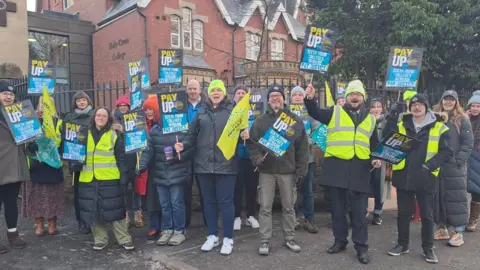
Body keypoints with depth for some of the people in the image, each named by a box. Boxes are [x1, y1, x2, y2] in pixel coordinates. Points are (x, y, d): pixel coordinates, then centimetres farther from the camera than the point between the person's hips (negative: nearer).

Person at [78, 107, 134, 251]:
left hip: (110, 179, -3)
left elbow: (121, 159, -1)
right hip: (89, 180, 3)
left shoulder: (114, 135, 2)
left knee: (115, 209, 0)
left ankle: (124, 239, 10)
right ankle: (100, 239, 21)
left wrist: (124, 177, -7)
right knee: (93, 210, 7)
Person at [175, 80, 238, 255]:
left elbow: (240, 132, 3)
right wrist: (184, 145, -7)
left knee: (225, 201, 2)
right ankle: (212, 236, 27)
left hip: (225, 164, -3)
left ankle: (228, 239, 16)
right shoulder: (201, 112, 11)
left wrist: (244, 135, -19)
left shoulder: (232, 110, 3)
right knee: (208, 201, 12)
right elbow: (193, 135, 10)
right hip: (204, 164, 4)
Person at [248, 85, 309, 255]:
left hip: (288, 170, 0)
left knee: (288, 207, 10)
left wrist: (301, 170, -3)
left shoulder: (295, 120, 5)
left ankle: (289, 239, 23)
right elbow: (252, 143, 5)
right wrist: (257, 158, -14)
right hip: (266, 171, 0)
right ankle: (265, 241, 12)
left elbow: (302, 147, 3)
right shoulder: (260, 120, 7)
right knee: (265, 207, 3)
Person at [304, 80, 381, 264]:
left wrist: (377, 158, 6)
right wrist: (310, 99, -22)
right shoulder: (335, 112, 7)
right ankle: (340, 240, 25)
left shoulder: (370, 119, 15)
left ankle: (361, 246, 16)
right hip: (336, 166, -1)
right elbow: (315, 113, -5)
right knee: (338, 208, 9)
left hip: (359, 169, 1)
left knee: (359, 210, 5)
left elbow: (375, 144, 22)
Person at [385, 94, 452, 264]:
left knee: (427, 215, 9)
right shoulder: (400, 124, 8)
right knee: (403, 213, 12)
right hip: (403, 176, 2)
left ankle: (428, 248, 24)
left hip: (426, 178, -2)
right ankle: (402, 244, 26)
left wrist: (429, 166, -18)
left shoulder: (440, 127, -1)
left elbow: (446, 153, -4)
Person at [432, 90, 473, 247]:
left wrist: (459, 161, -13)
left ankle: (459, 233, 7)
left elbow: (468, 144, -4)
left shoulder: (462, 120, 0)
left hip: (454, 166, -4)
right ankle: (441, 229, 21)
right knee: (438, 197, 9)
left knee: (456, 198, 0)